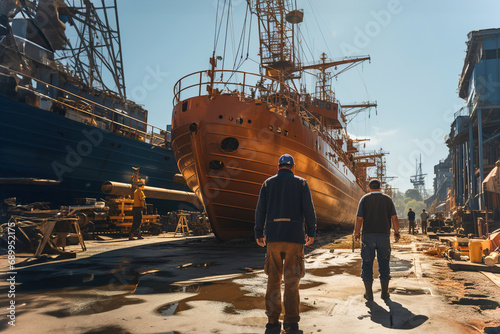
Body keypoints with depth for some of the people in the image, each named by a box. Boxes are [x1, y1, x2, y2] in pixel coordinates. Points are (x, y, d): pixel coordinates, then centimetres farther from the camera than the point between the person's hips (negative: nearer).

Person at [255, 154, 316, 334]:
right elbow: (308, 209, -2)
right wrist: (311, 232, 9)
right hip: (295, 237, -1)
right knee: (291, 281, 3)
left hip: (273, 237, 2)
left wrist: (258, 234, 13)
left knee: (273, 280, 8)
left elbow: (260, 210, 4)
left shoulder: (268, 183, 8)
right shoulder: (301, 183, 4)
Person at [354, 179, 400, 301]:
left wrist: (356, 233, 4)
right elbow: (394, 218, -1)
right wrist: (396, 233, 9)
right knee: (384, 263, 11)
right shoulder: (387, 199, 6)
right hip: (384, 235, 1)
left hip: (368, 236, -1)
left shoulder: (365, 198, 2)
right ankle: (385, 292, 15)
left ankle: (368, 293, 8)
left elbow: (359, 219, -5)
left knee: (367, 264, 6)